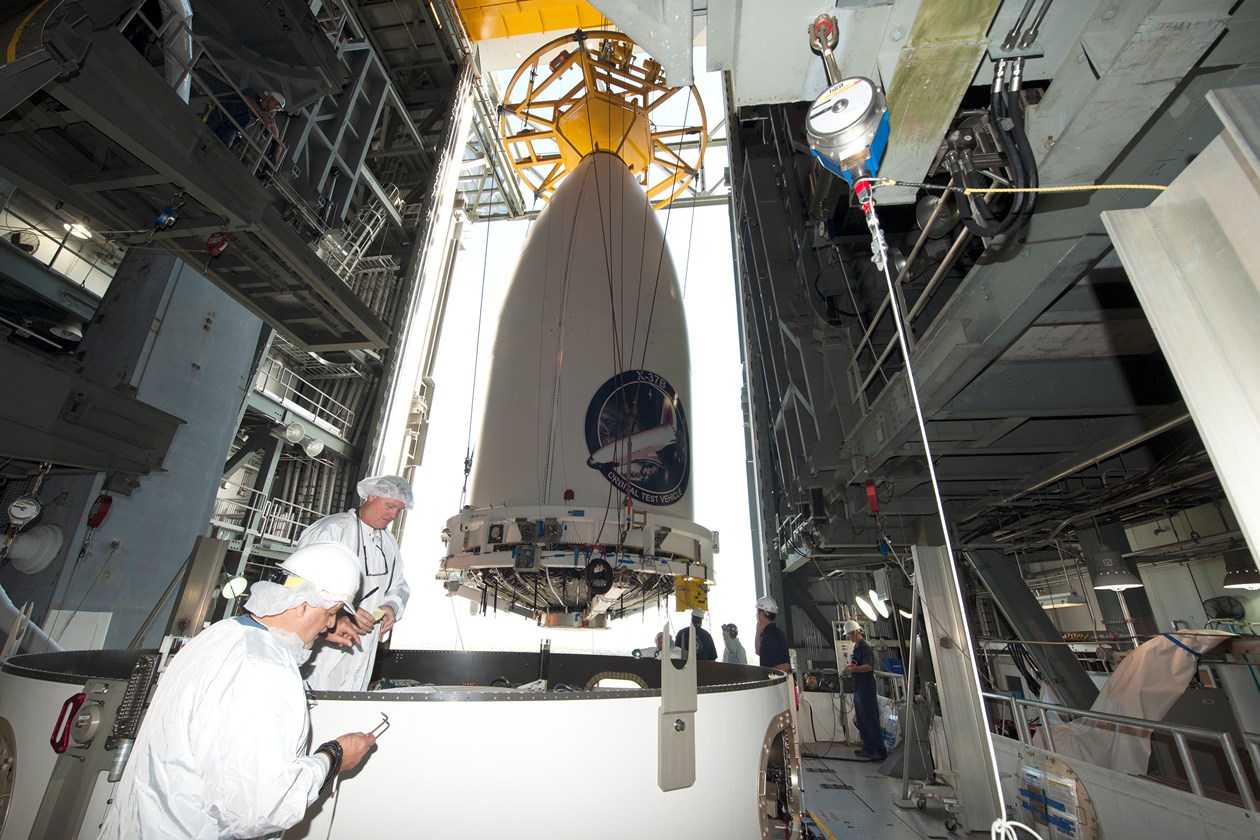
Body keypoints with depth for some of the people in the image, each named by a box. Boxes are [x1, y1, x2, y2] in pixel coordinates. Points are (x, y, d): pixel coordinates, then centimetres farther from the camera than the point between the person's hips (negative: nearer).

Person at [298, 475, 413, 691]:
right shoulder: (332, 529, -11)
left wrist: (392, 606, -1)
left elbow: (399, 586, 20)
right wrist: (341, 613, -24)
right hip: (321, 647, -6)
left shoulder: (389, 542, 14)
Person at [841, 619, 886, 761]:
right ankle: (868, 748, 22)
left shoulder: (865, 647, -13)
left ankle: (881, 751, 3)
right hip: (858, 689, 10)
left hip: (867, 689, -9)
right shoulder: (856, 647, 15)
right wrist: (849, 671, 9)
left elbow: (869, 666, -25)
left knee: (871, 721, -4)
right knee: (861, 721, 13)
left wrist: (853, 669, -34)